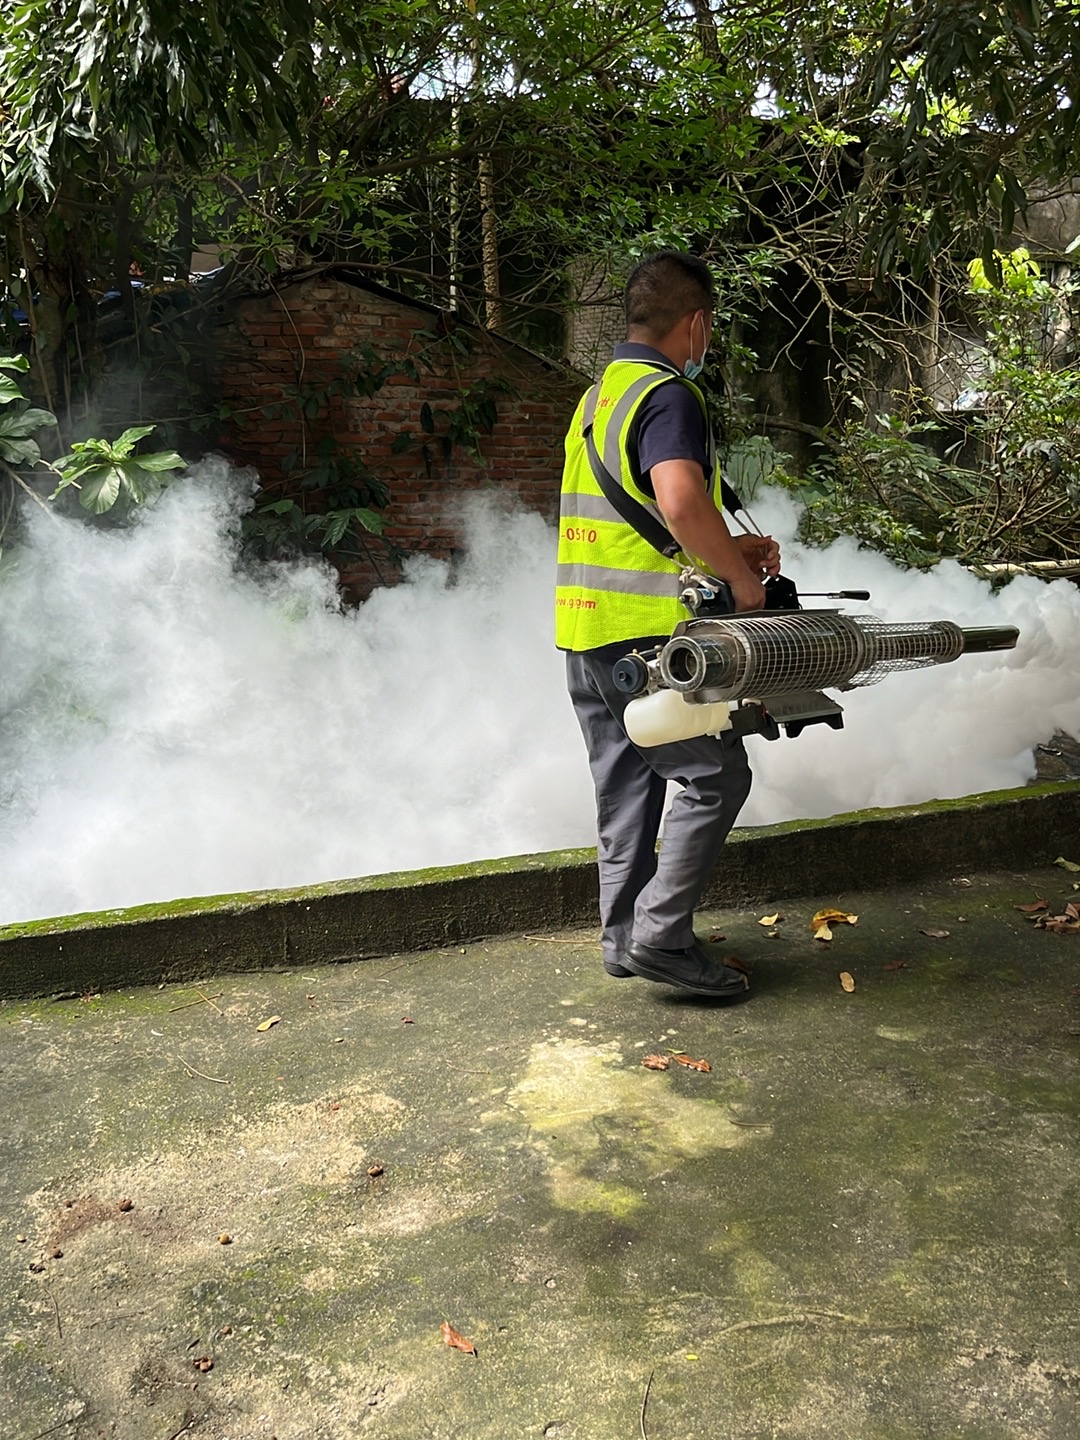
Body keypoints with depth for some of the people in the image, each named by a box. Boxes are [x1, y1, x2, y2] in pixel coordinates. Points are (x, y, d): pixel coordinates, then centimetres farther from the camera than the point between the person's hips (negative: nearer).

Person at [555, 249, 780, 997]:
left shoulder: (598, 395, 20)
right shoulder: (669, 396, -11)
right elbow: (681, 502, -29)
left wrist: (727, 549, 20)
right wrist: (740, 577, -15)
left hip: (586, 628, 9)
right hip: (645, 630, -9)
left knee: (628, 781, 15)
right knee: (717, 773, 0)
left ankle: (623, 936, 22)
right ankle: (662, 934, -1)